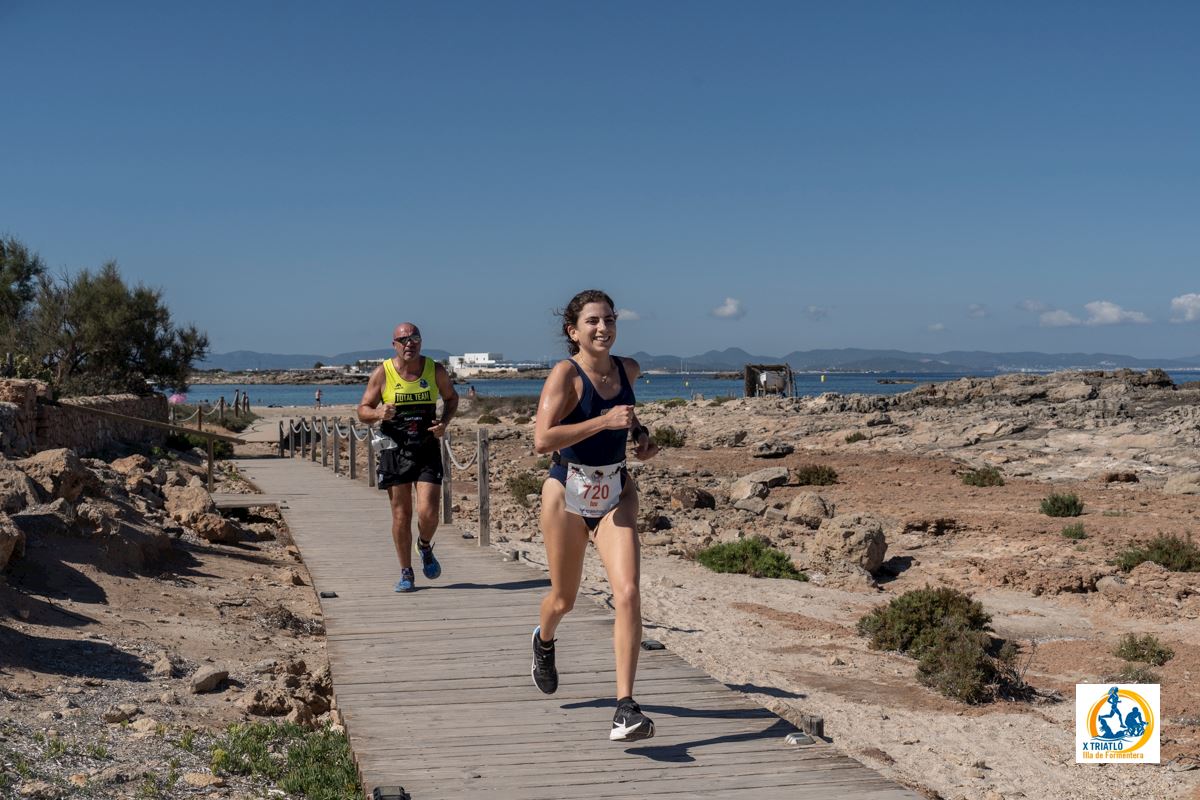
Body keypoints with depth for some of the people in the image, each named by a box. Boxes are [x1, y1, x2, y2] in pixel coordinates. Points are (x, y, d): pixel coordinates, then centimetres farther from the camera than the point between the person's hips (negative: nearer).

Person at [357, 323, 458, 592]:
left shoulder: (435, 370, 1)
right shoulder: (382, 373, -3)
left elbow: (451, 397, 18)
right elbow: (362, 411, 2)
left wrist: (445, 421, -1)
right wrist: (379, 413, -21)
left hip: (428, 450, 0)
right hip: (395, 450, 0)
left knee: (428, 512, -10)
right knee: (401, 515, 4)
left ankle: (425, 547, 24)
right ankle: (406, 573, 18)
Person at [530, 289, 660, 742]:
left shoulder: (628, 369, 2)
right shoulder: (566, 374, -14)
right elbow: (542, 440, -26)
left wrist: (642, 435, 6)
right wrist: (604, 421, -29)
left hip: (616, 493, 3)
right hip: (568, 493, -3)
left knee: (628, 593, -15)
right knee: (564, 598, 14)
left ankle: (625, 708, -14)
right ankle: (544, 641, 52)